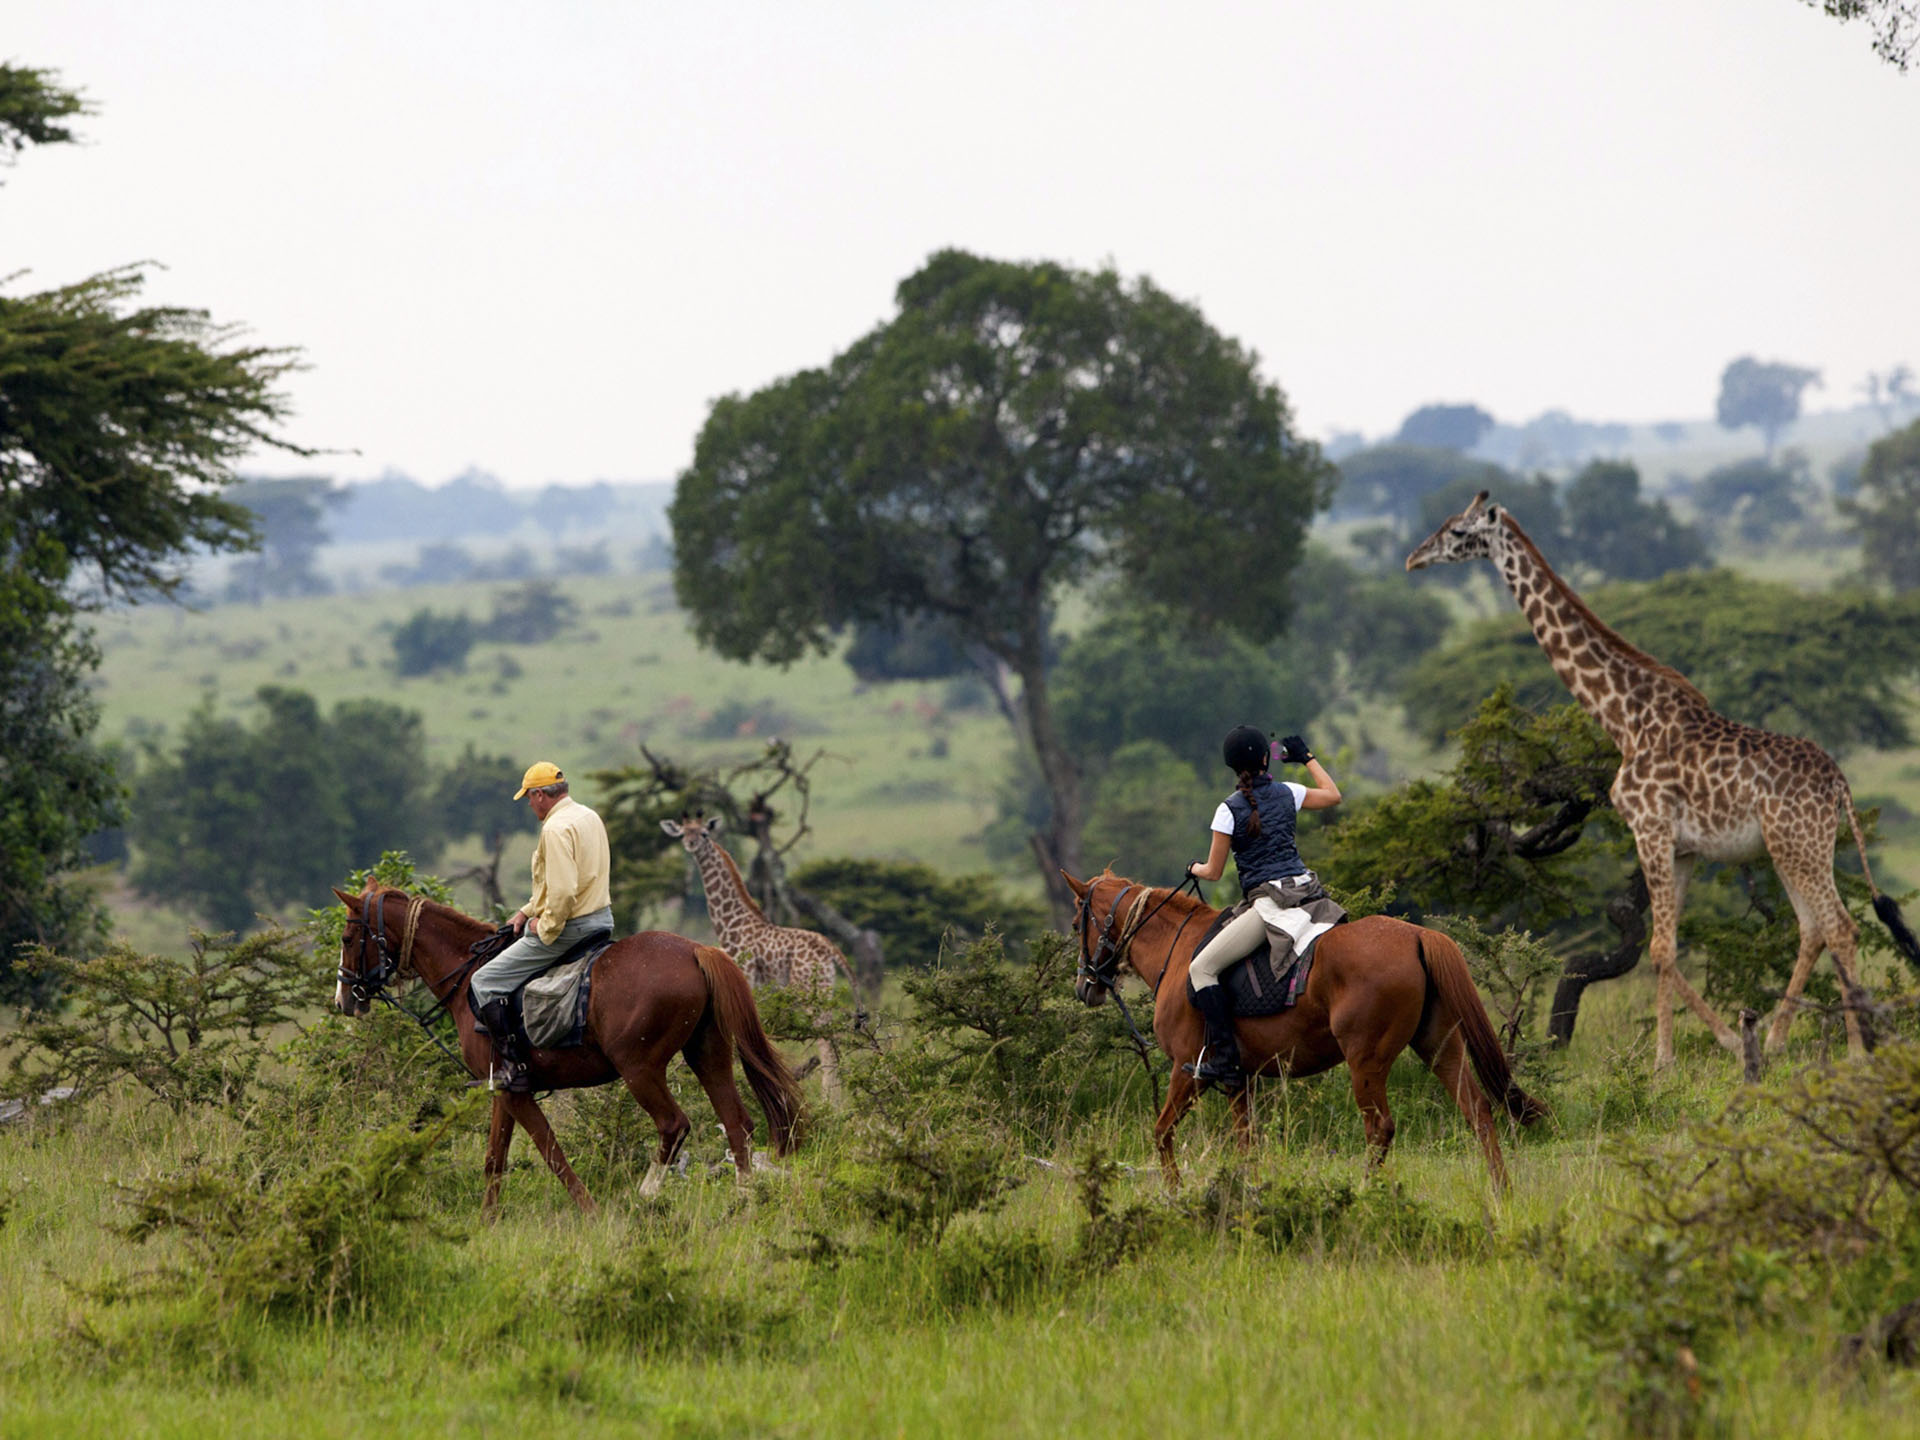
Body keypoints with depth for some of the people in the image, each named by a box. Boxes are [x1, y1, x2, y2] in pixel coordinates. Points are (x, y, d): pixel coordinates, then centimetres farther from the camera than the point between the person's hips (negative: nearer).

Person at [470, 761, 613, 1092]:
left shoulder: (556, 828, -20)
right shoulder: (589, 817, 12)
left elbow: (562, 890, -29)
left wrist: (545, 929, -15)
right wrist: (527, 912, 20)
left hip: (569, 927, -10)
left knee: (486, 982, -5)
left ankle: (515, 1067, -11)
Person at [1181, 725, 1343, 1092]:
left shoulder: (1229, 809, -5)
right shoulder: (1287, 794, 7)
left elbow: (1213, 872, 2)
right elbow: (1333, 795, 27)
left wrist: (1195, 868, 25)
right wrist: (1307, 758, 39)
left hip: (1269, 900, -6)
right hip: (1307, 889, 6)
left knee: (1201, 969, -5)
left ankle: (1225, 1061, -17)